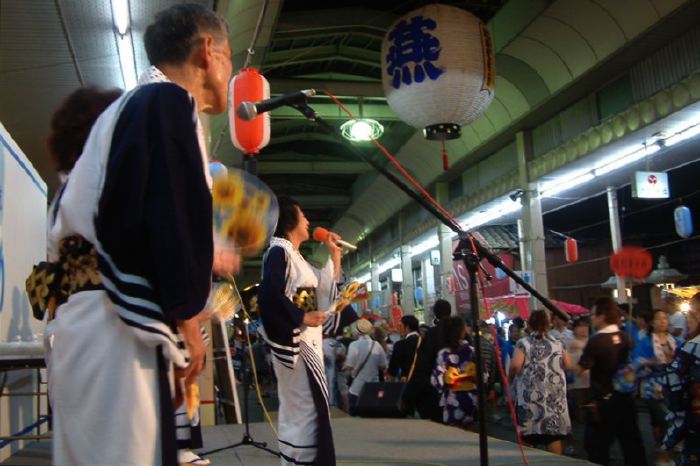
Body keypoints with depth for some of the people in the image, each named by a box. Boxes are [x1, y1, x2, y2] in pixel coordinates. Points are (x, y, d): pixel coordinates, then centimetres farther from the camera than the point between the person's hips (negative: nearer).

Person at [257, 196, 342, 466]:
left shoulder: (295, 256, 18)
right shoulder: (278, 251, -10)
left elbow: (325, 288, 23)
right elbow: (270, 294, -23)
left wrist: (334, 254, 21)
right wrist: (302, 317, -19)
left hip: (307, 340, 10)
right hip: (293, 339, -10)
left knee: (296, 406, 13)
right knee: (305, 405, -10)